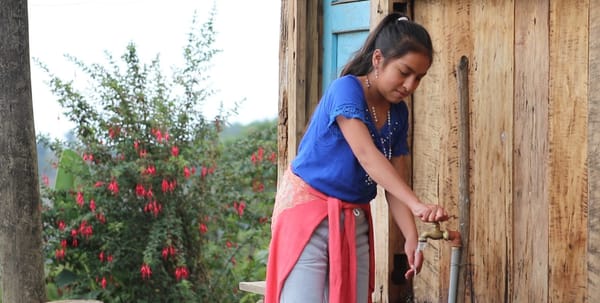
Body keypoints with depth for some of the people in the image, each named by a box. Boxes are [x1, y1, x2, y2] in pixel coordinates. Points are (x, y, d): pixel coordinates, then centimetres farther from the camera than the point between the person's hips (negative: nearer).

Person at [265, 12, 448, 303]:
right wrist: (417, 205, -41)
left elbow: (396, 185, 2)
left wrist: (411, 238, -14)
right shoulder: (346, 89, -17)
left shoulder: (398, 114, 4)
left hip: (355, 220, 7)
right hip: (308, 211, -7)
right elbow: (367, 154, -30)